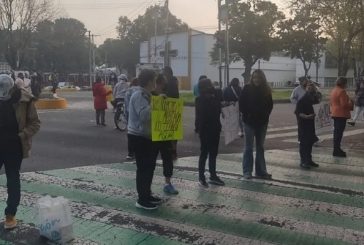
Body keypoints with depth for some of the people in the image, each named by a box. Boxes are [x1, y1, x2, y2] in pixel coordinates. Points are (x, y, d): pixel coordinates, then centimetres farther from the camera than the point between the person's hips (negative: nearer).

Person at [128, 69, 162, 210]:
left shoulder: (145, 95, 14)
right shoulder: (138, 95, -18)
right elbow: (144, 115, -31)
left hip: (145, 136, 10)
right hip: (138, 137, -10)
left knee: (149, 165, 15)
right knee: (143, 167, -6)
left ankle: (146, 195, 26)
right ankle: (142, 200, 2)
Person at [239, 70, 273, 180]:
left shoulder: (266, 90, 2)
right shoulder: (247, 88, -6)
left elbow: (270, 105, 6)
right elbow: (241, 104, -5)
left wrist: (265, 116, -5)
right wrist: (246, 115, -11)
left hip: (262, 122, 3)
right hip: (249, 122, -3)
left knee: (260, 147, 11)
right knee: (248, 148, 3)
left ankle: (261, 171, 20)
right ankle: (247, 172, 11)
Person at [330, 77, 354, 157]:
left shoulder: (334, 90, 13)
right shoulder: (342, 91, -16)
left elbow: (331, 103, 19)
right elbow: (344, 104, -20)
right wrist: (351, 104, -3)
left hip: (335, 114, 10)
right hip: (341, 114, -10)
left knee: (336, 132, 14)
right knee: (339, 132, -6)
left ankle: (336, 149, 20)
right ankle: (337, 150, -4)